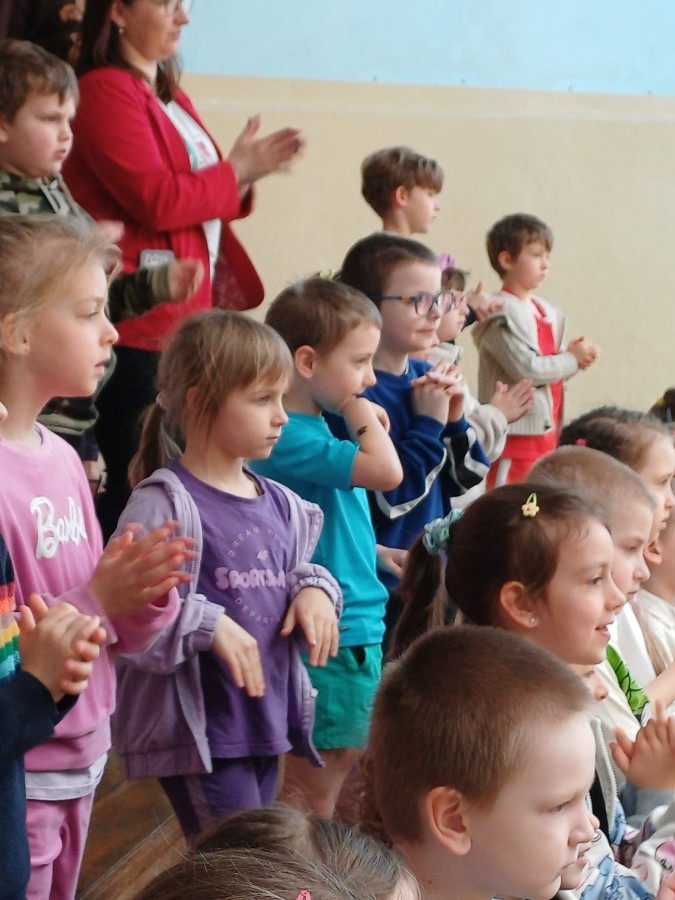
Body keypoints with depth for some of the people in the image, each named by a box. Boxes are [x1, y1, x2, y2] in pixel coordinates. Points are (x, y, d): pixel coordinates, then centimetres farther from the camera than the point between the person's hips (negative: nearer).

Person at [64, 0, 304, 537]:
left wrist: (244, 173, 3)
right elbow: (156, 201, -20)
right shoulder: (105, 92, -12)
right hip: (139, 328, -9)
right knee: (131, 487, -6)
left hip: (186, 321, 9)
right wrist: (237, 172, -8)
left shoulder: (171, 99, 17)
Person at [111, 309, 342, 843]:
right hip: (199, 732, -8)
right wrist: (208, 625, -28)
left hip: (268, 721, 8)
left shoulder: (280, 505, 9)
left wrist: (315, 589, 1)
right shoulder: (165, 503, -14)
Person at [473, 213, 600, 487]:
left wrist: (576, 357, -1)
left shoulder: (548, 312, 13)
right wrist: (572, 359, -9)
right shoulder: (501, 315, -14)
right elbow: (527, 369, -21)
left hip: (547, 431, 9)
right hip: (515, 434, -9)